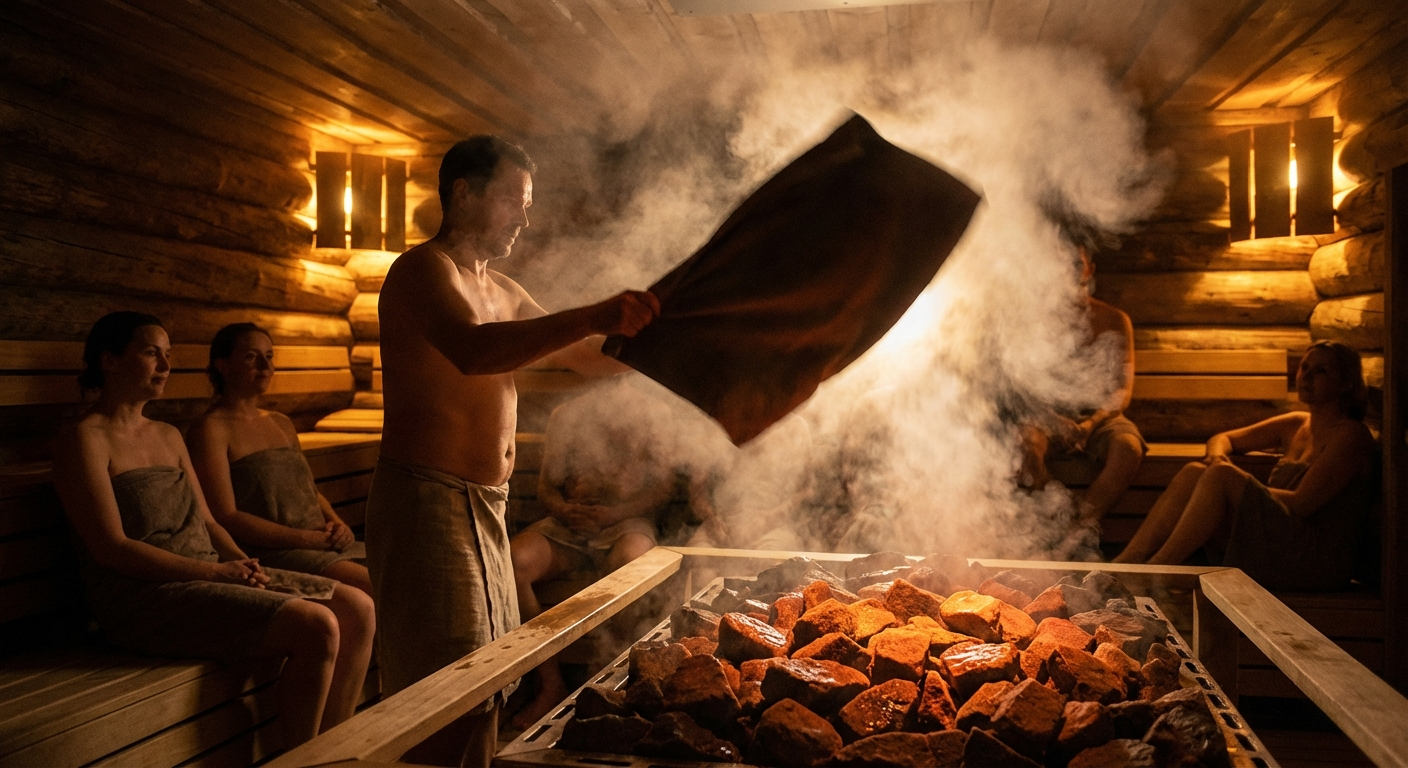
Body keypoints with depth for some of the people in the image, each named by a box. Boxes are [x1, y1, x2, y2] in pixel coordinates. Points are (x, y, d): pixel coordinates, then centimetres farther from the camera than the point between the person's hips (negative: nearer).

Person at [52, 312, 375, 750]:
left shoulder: (169, 436, 20)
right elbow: (111, 548, -14)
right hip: (143, 597, -8)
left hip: (205, 577, 8)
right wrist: (215, 571, -18)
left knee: (357, 609, -7)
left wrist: (243, 563, -3)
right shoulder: (85, 439, -5)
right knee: (316, 627, -25)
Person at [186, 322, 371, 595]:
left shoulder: (282, 424, 21)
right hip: (269, 554, -8)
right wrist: (310, 538, -16)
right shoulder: (210, 430, -3)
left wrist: (336, 523, 3)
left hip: (324, 545, 8)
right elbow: (226, 518, -11)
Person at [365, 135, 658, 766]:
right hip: (429, 500, -9)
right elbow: (471, 350, -31)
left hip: (485, 506, 9)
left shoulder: (502, 292, 19)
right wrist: (590, 316, -39)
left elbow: (584, 356, 25)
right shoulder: (424, 270, -9)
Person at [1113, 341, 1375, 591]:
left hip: (1319, 561, -7)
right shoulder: (1294, 425, 19)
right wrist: (1217, 456, -2)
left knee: (1222, 476, -26)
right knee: (1194, 472, -11)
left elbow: (1302, 503, -14)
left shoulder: (1351, 435, -4)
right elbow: (1222, 438, 22)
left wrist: (1237, 484, -11)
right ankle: (1127, 560, -21)